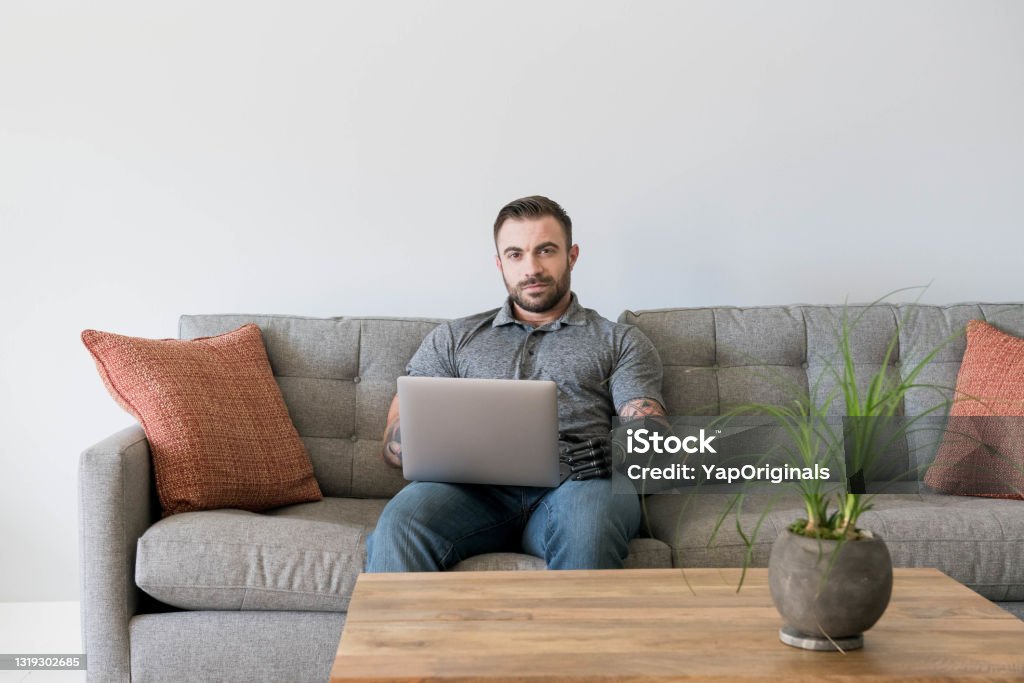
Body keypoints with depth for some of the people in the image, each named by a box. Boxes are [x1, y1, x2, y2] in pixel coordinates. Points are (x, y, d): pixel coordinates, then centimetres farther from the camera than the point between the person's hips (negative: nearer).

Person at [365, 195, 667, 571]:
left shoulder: (621, 342, 22)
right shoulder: (452, 338, 25)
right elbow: (395, 442, 16)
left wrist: (611, 455, -17)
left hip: (579, 485, -1)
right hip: (478, 490, 1)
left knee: (588, 521, -39)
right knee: (399, 522, -33)